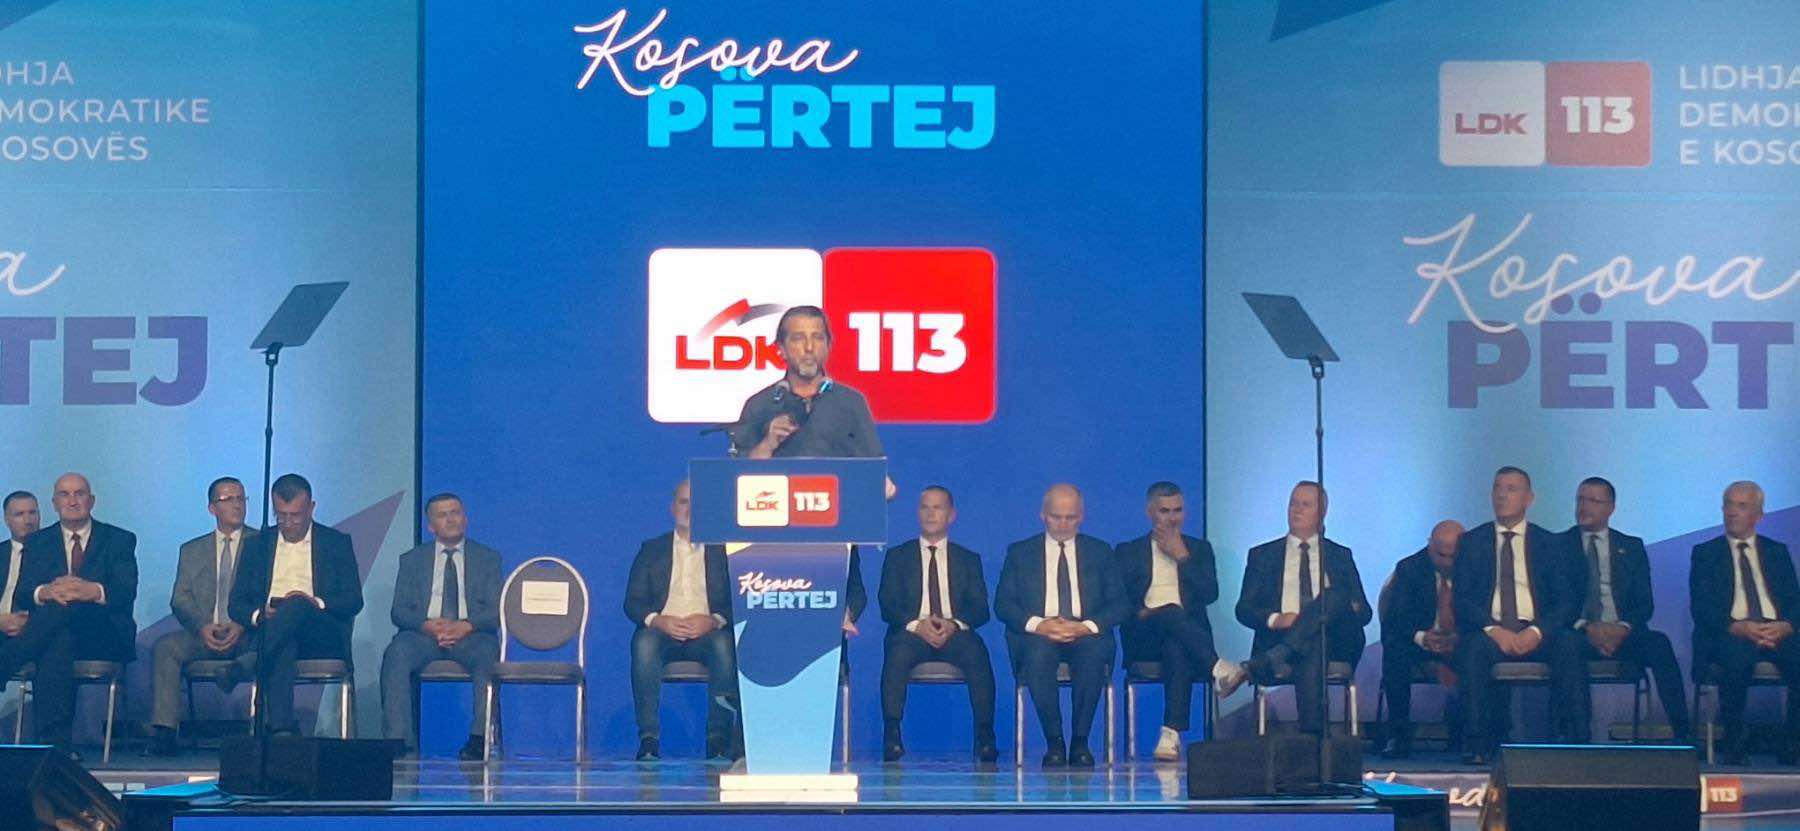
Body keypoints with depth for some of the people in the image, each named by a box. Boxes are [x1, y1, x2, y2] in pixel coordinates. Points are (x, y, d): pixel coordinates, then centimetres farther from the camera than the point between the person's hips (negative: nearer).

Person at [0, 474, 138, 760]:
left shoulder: (119, 540, 12)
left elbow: (127, 592, -4)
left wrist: (94, 591, -28)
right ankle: (55, 743, -42)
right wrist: (45, 592, -21)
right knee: (57, 647, -37)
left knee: (68, 607, -35)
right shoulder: (37, 543, 19)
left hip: (105, 637, -1)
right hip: (51, 634, 2)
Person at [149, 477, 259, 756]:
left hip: (247, 636, -2)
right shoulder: (192, 551, 20)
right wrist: (202, 627, -11)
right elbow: (180, 600, 10)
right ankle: (164, 731, -34)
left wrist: (242, 626, -15)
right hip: (203, 635, 2)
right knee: (164, 647, -27)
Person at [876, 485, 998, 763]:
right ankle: (891, 736, -38)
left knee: (977, 654, -34)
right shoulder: (897, 556, 17)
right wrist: (917, 625, -15)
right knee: (898, 652, -37)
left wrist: (954, 624, -14)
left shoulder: (969, 559, 20)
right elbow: (887, 605, 5)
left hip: (955, 634, 1)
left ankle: (985, 738, -36)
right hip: (912, 633, 0)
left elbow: (980, 609, 9)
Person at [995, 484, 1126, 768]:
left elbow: (1120, 604, 7)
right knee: (1039, 651, -37)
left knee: (1095, 650, -36)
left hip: (1087, 636, 0)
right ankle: (1054, 741, -28)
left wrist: (1086, 627, -13)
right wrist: (1038, 624, -15)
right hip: (1038, 635, 0)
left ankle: (1080, 741, -27)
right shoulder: (1019, 552, 16)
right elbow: (1002, 604, 5)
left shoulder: (1100, 552, 17)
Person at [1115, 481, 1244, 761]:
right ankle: (1218, 670, -48)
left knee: (1177, 650, -39)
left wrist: (1182, 557, 1)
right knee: (1171, 612, -37)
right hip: (1143, 638, 0)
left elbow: (1210, 594, 5)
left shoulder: (1199, 549, 21)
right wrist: (1140, 613, -12)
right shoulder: (1128, 551, 19)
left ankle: (1172, 734, -47)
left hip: (1185, 630, 0)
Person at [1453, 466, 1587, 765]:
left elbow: (1567, 599, 3)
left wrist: (1537, 631, -17)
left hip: (1537, 635, 0)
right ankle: (1477, 742, -34)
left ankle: (1575, 738, -32)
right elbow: (1460, 597, 2)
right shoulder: (1471, 542, 13)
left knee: (1569, 642, -32)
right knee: (1474, 645, -35)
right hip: (1489, 632, 0)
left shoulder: (1549, 543, 13)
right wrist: (1493, 629, -16)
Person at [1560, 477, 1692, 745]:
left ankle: (1682, 734, -35)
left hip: (1621, 633, 2)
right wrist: (1586, 628, -15)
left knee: (1659, 643, -31)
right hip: (1578, 635, -2)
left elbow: (1645, 602, 9)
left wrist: (1623, 628, -12)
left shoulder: (1631, 547, 18)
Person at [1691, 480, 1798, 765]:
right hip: (1730, 634, -2)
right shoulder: (1705, 553, 14)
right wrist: (1739, 627, -16)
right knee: (1737, 657, -38)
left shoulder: (1777, 552, 22)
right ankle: (1735, 747, -23)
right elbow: (1701, 608, 2)